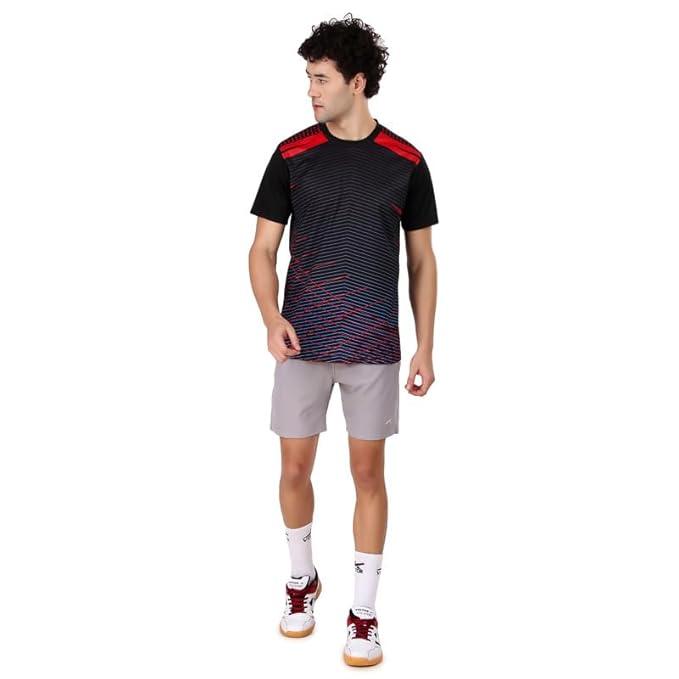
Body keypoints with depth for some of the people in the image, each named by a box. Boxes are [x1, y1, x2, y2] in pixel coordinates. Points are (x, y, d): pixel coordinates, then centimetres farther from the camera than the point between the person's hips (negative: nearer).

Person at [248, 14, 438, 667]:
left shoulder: (405, 161, 2)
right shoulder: (291, 154, 1)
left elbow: (422, 260, 7)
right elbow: (262, 249, 3)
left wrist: (425, 347, 3)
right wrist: (271, 318, -14)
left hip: (374, 347, 0)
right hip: (303, 343, 1)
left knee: (368, 474, 5)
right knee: (295, 469, 8)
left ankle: (363, 611, 19)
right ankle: (302, 578, 34)